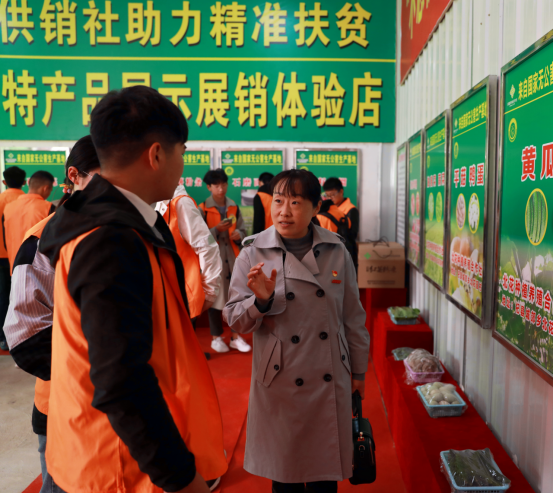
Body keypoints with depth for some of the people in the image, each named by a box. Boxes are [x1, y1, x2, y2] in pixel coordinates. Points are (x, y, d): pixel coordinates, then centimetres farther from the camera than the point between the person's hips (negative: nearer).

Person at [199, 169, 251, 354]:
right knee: (215, 295, 4)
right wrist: (217, 229, -20)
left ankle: (235, 336, 16)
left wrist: (238, 234, -7)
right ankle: (216, 337, 18)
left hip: (232, 257, 4)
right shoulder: (203, 209, -5)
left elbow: (243, 230, 15)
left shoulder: (234, 208, 8)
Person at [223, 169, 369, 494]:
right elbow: (234, 319, -5)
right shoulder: (255, 253, -7)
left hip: (329, 381, 2)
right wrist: (261, 300, -25)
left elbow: (353, 315, 6)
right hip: (280, 382, -1)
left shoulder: (336, 251, -3)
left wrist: (359, 370, 11)